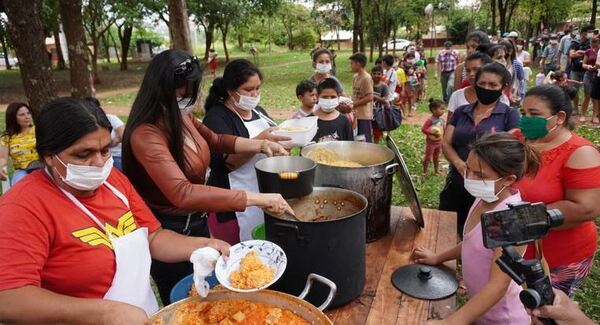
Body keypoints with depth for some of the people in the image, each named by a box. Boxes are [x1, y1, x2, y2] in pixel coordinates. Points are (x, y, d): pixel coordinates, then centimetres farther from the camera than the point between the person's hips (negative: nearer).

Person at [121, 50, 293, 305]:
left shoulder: (183, 118, -3)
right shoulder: (145, 135, -29)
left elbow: (214, 140, 15)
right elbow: (182, 194, -40)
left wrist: (260, 145, 1)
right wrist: (257, 199, -42)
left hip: (197, 221, 8)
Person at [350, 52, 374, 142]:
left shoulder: (367, 78, -15)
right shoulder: (355, 77, 10)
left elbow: (369, 97, -19)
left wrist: (353, 104, -15)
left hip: (364, 115, -8)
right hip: (356, 114, 8)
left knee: (365, 141, -1)